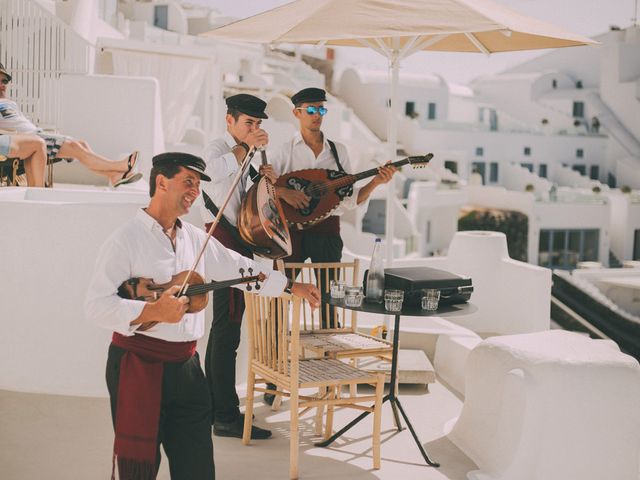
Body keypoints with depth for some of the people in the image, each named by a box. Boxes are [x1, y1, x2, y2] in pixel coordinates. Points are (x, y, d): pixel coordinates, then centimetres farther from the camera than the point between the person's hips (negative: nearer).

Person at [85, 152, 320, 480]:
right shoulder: (126, 239, -10)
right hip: (138, 367, -6)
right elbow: (96, 305, -17)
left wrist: (291, 287, 20)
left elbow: (238, 267, 21)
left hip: (186, 365, 7)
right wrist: (152, 311, -27)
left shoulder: (196, 239, 12)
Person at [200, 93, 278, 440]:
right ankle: (227, 418, -10)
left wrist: (265, 181, 4)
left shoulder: (242, 156, 20)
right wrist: (247, 147, -36)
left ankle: (214, 405, 24)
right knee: (228, 329, -11)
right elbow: (215, 170, -34)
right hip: (225, 240, -10)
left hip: (239, 240, 10)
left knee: (223, 327, 14)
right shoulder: (218, 148, -9)